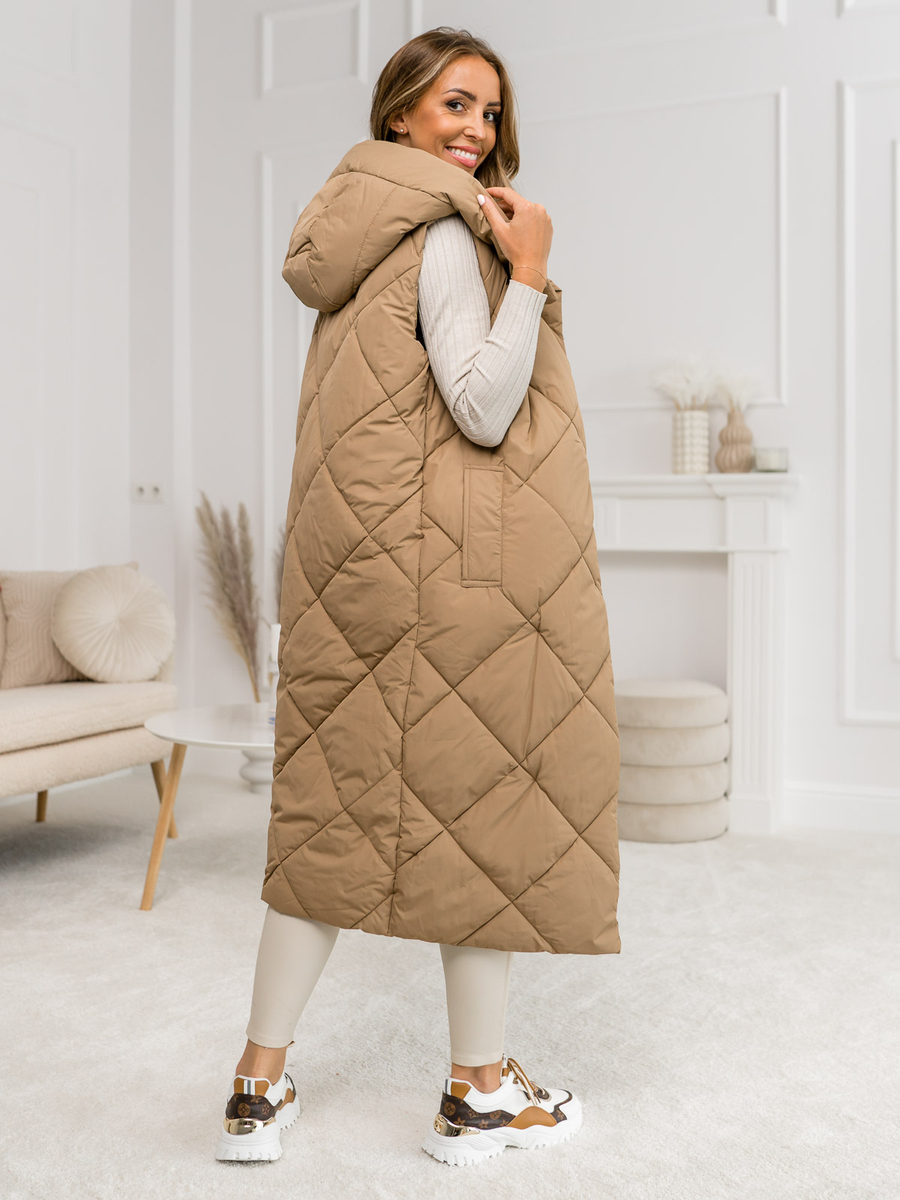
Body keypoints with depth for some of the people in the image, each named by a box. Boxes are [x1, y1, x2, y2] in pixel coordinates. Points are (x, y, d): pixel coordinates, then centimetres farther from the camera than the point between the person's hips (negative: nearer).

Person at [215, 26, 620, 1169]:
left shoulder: (365, 237, 20)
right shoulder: (444, 234, -8)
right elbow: (484, 410, -17)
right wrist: (528, 271, -11)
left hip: (360, 559, 9)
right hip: (456, 562, -9)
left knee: (336, 803, 10)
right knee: (487, 798, 2)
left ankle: (258, 1088, 18)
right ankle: (478, 1094, 16)